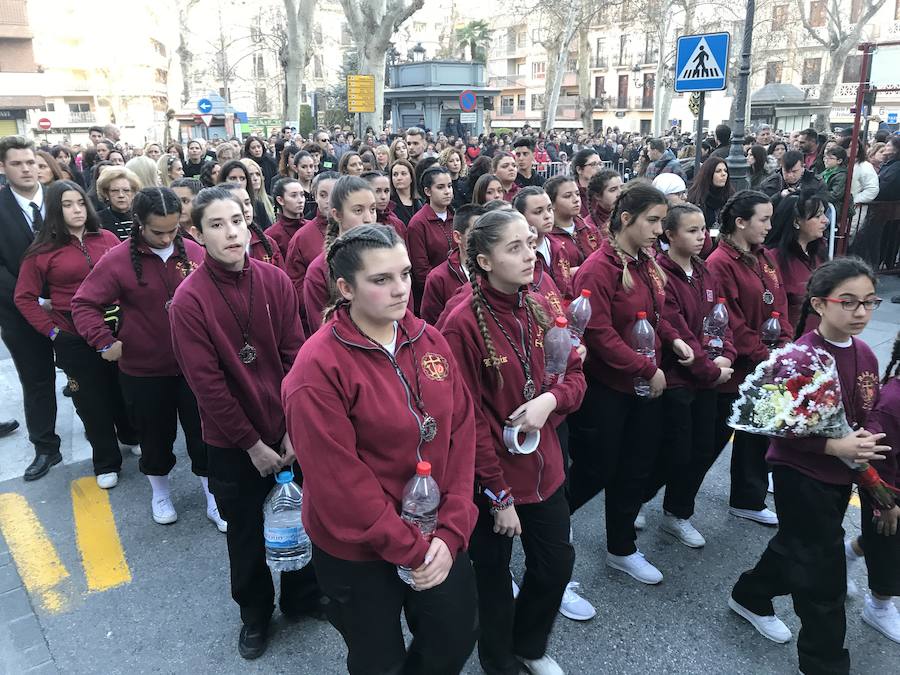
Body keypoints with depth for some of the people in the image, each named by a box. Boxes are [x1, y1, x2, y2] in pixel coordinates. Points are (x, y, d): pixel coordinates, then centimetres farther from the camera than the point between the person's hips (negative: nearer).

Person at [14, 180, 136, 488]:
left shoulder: (107, 238, 1)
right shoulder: (43, 250, -5)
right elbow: (24, 297, -2)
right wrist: (52, 331, -8)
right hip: (73, 338, -2)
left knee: (124, 389, 15)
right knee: (90, 399, 9)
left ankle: (131, 436, 43)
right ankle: (106, 462, 27)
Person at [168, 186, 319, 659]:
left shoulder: (275, 281, -7)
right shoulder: (189, 300, -16)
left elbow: (294, 357, -5)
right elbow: (207, 384, -15)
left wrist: (294, 427, -9)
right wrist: (252, 445, -12)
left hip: (288, 431, 2)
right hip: (233, 442, -2)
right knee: (246, 531, 15)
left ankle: (301, 595, 42)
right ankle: (254, 612, 40)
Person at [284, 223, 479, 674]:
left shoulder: (429, 341, -4)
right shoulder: (319, 367, -22)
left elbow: (461, 432, -4)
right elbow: (338, 481, -22)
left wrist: (452, 530, -10)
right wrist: (410, 549, -17)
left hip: (437, 536, 5)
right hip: (357, 552, -5)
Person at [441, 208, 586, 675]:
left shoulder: (539, 308, -1)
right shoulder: (463, 324, -21)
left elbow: (575, 375, 5)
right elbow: (467, 418, -18)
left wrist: (551, 398, -18)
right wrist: (498, 494, -15)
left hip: (544, 468, 6)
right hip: (492, 479, -6)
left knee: (557, 564, 19)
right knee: (494, 578, 16)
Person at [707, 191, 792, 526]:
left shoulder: (764, 258, 9)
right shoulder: (720, 264, -18)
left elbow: (779, 306, 10)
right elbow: (731, 325, -21)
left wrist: (784, 347, -2)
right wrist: (764, 357, -17)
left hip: (765, 368, 8)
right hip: (734, 369, -8)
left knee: (757, 433, 17)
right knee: (717, 435, 5)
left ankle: (748, 500, 32)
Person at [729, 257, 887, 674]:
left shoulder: (865, 356, 1)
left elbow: (869, 423, 9)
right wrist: (836, 446, -28)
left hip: (840, 477, 8)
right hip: (799, 475, -8)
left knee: (797, 546, 24)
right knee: (823, 575, 3)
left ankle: (750, 598, 48)